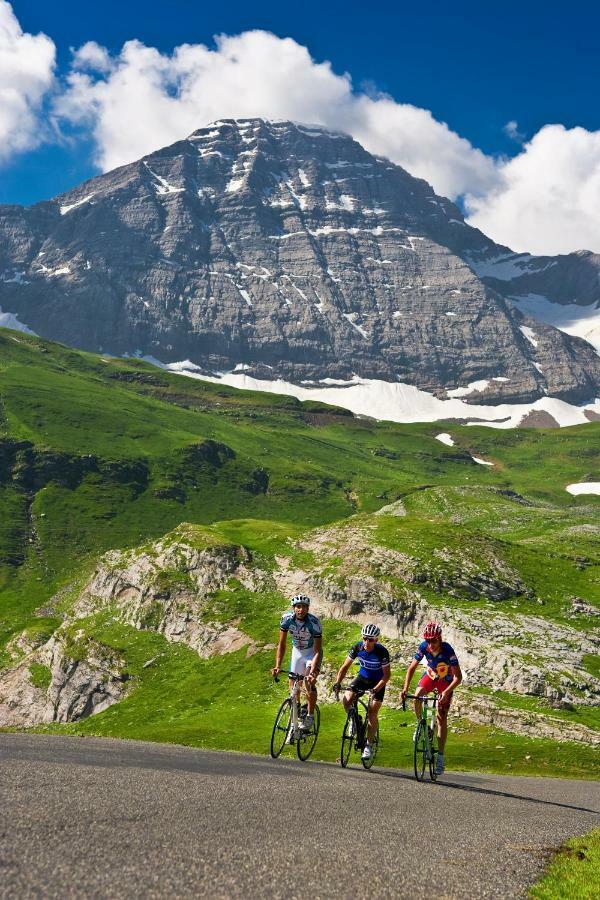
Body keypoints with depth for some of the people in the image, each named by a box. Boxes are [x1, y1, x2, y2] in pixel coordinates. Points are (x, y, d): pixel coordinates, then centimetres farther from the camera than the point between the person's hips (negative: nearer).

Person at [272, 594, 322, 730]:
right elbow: (281, 644, -16)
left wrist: (312, 672, -42)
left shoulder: (314, 623, -32)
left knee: (309, 683, -21)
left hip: (312, 652, -4)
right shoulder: (287, 619, -23)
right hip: (297, 652, 4)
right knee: (293, 685, 6)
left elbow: (318, 651, -30)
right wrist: (277, 666, -27)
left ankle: (310, 716, -6)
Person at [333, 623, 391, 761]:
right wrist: (337, 683, -26)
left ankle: (368, 745, 3)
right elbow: (345, 666, -12)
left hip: (378, 682, -3)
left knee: (372, 714, -10)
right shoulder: (357, 648, -20)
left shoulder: (382, 652, -28)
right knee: (346, 700, -19)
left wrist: (376, 689, -34)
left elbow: (387, 674, -21)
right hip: (362, 677, 3)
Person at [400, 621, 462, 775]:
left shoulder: (447, 650, -34)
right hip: (431, 675, 3)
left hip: (446, 680, -3)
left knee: (442, 718, -9)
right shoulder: (424, 646, -25)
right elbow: (412, 668, -18)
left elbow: (458, 677, -32)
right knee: (416, 697, -26)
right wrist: (405, 688, -29)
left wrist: (446, 692, -45)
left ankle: (440, 757, -4)